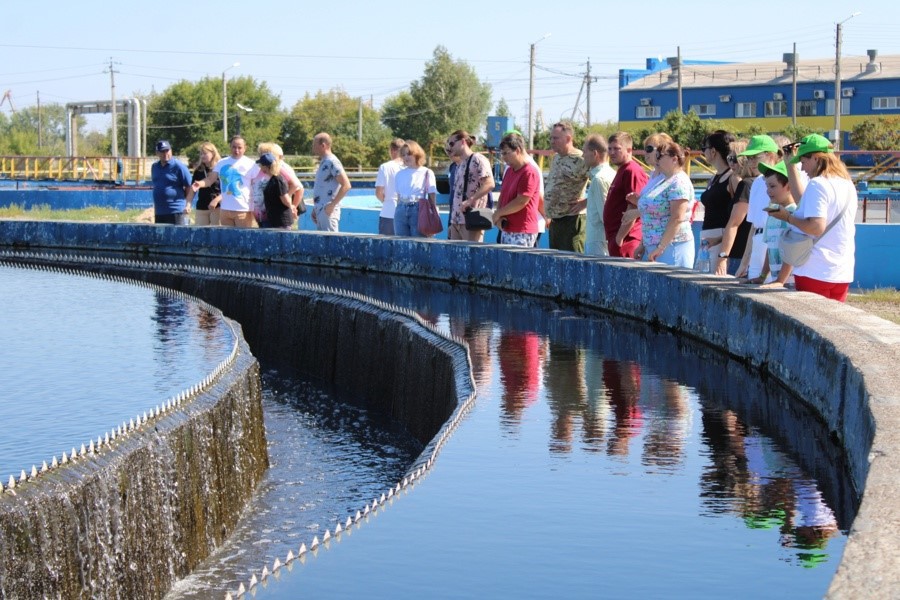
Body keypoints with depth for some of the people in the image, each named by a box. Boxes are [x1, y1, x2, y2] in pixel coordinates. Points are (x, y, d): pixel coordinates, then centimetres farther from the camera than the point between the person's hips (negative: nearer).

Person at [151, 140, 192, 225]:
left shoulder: (179, 166, -5)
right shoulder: (154, 167, 15)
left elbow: (189, 187, -6)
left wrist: (188, 204, -16)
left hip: (177, 212, -7)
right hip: (159, 213, 7)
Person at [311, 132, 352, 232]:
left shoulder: (332, 162, -12)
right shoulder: (323, 162, 17)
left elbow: (346, 185, -19)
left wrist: (332, 205, -19)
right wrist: (315, 209, 18)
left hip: (328, 211, -9)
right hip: (320, 211, 9)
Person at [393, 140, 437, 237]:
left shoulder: (427, 173, 1)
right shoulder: (400, 174, 12)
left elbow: (432, 198, 1)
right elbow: (399, 197, 16)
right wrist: (397, 212, 12)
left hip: (418, 210, -4)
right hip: (401, 210, 4)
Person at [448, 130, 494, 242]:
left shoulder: (478, 160, -4)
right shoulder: (460, 165, 21)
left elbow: (490, 184, -16)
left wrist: (470, 200, -23)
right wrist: (452, 222, 18)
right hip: (456, 220, 8)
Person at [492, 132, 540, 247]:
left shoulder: (529, 173, -14)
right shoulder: (509, 171, 15)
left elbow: (521, 202, -18)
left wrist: (498, 213, -8)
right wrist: (499, 218, -1)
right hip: (506, 230, 9)